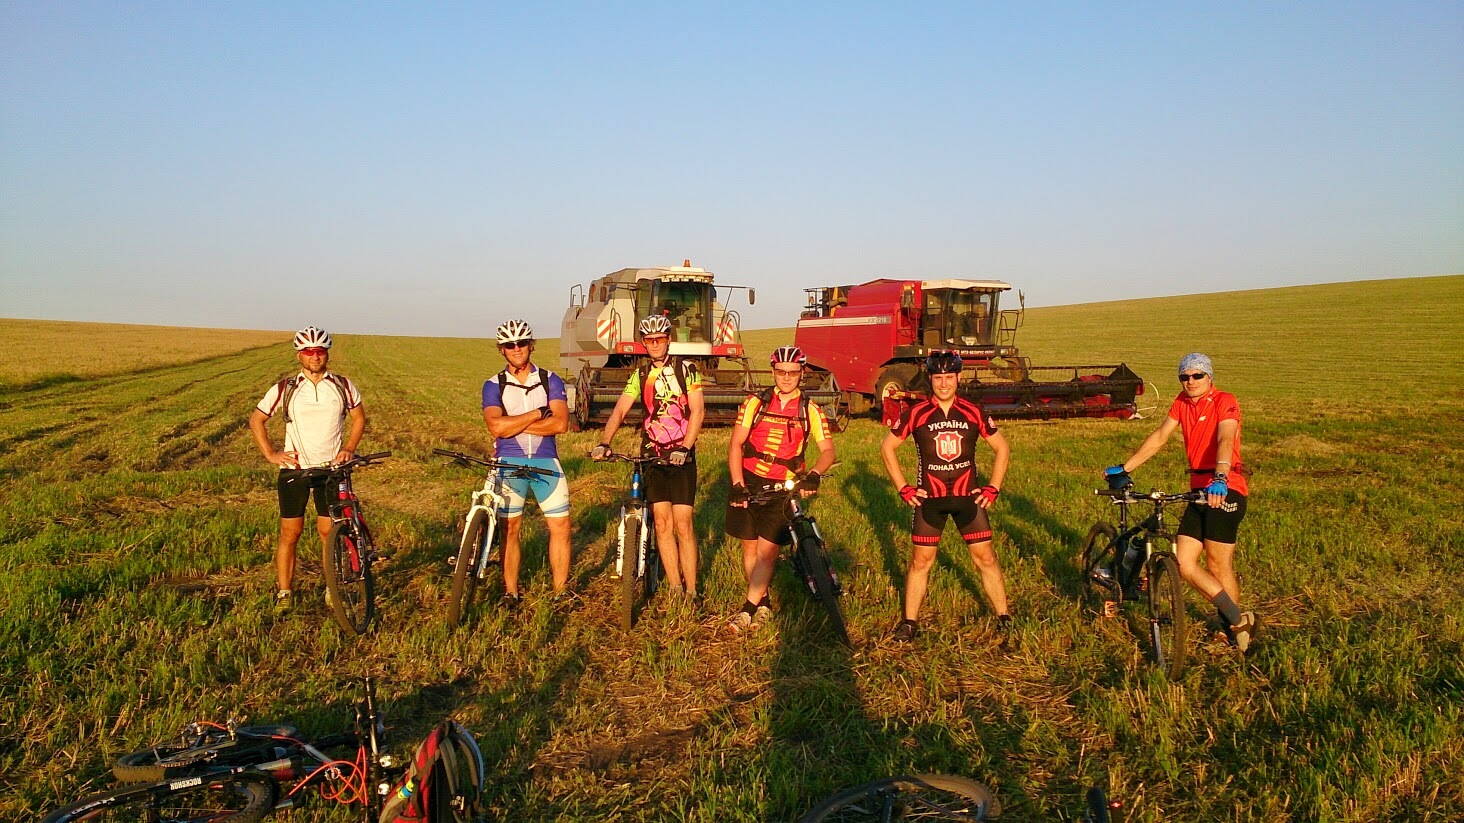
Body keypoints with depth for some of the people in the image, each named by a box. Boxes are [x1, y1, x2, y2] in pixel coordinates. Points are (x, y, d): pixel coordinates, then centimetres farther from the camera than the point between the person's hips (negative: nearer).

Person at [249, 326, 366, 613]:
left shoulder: (343, 386, 1)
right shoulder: (285, 389, -1)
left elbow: (359, 417, 14)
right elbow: (256, 419, 7)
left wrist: (348, 448, 0)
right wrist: (270, 454, -2)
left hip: (331, 468, 0)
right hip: (294, 469, 0)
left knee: (329, 531, 1)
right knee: (290, 533, 2)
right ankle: (285, 594, 11)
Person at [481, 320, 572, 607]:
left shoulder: (550, 380, 5)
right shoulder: (494, 385, 3)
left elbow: (560, 423, -10)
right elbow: (496, 427, -13)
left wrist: (514, 425, -12)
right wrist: (538, 414, -11)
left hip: (546, 461, 1)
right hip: (509, 462, -1)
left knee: (560, 527, 0)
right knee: (510, 528, 3)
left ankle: (560, 591, 11)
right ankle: (511, 592, 13)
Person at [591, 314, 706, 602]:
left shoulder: (687, 369, -2)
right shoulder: (640, 374, 8)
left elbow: (697, 411, -9)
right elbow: (620, 409, -2)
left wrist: (684, 448, -21)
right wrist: (604, 443, -18)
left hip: (681, 456, -3)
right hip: (652, 456, 3)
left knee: (683, 524, -5)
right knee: (662, 523, 1)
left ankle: (691, 591, 2)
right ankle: (675, 589, 7)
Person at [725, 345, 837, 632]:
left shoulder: (811, 411, 3)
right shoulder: (755, 403, 3)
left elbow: (828, 450, -4)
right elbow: (735, 445, -1)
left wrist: (814, 474, -24)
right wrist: (737, 484, -12)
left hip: (783, 488, -1)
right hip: (748, 483, 2)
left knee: (767, 549, -10)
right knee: (750, 547, 8)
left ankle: (749, 608, 0)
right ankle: (764, 604, 25)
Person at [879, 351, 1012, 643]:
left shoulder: (974, 412, -2)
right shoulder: (915, 413, -5)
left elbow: (1002, 448, 9)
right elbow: (887, 447, 4)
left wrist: (993, 487, 2)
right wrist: (903, 488, -1)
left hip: (968, 495, 1)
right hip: (928, 497, -1)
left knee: (985, 557, 1)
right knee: (921, 560, 5)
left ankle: (1004, 619, 14)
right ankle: (909, 622, 16)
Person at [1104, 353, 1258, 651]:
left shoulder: (1225, 402, -8)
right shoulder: (1181, 403, 12)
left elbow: (1225, 439, -25)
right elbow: (1159, 437, 15)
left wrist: (1219, 478, -41)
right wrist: (1124, 468, 12)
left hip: (1225, 489, -7)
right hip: (1199, 489, 7)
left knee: (1218, 565, -3)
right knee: (1184, 564, 1)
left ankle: (1235, 622, 16)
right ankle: (1239, 620, 11)